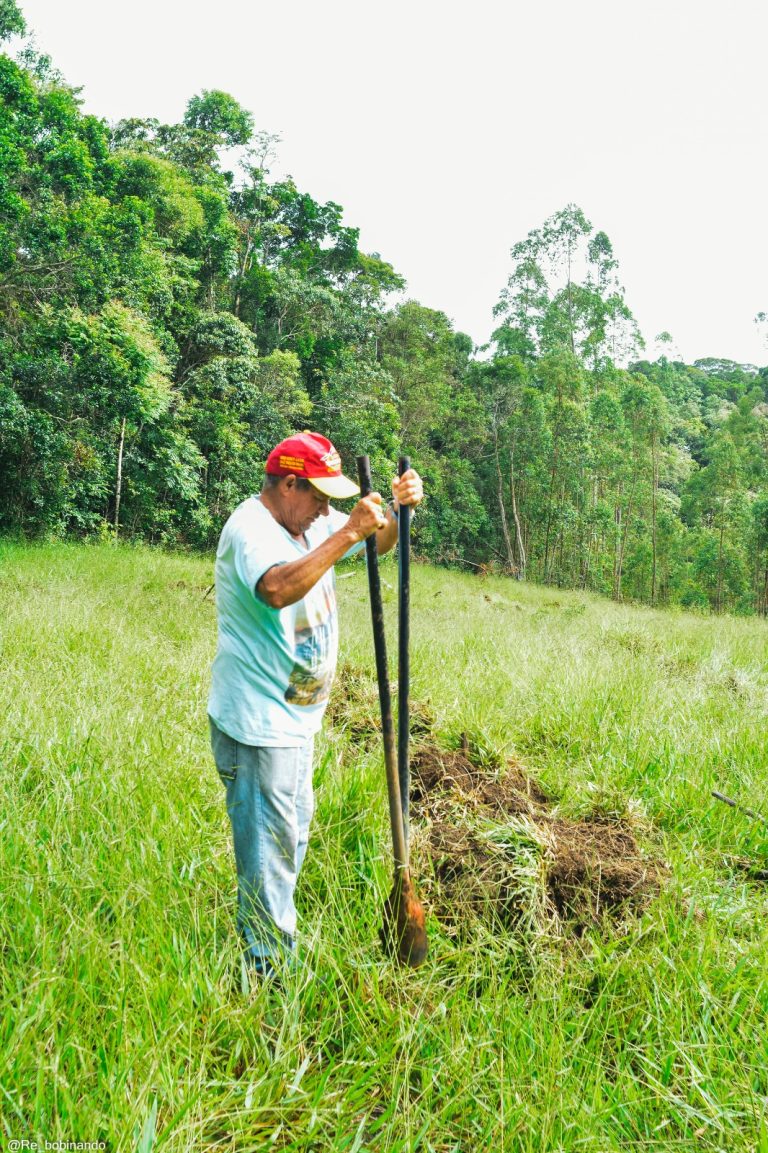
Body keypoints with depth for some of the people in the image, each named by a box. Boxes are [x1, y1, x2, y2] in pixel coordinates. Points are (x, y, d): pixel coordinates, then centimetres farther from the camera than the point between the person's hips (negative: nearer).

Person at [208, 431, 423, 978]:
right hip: (259, 723, -10)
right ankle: (270, 971, 11)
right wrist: (349, 531, -37)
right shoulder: (250, 529, -20)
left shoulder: (309, 523, 8)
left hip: (296, 715, 11)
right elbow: (278, 589, -41)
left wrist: (397, 508, -4)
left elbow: (379, 543, 17)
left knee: (295, 831, 23)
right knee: (270, 848, -2)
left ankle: (279, 943, 40)